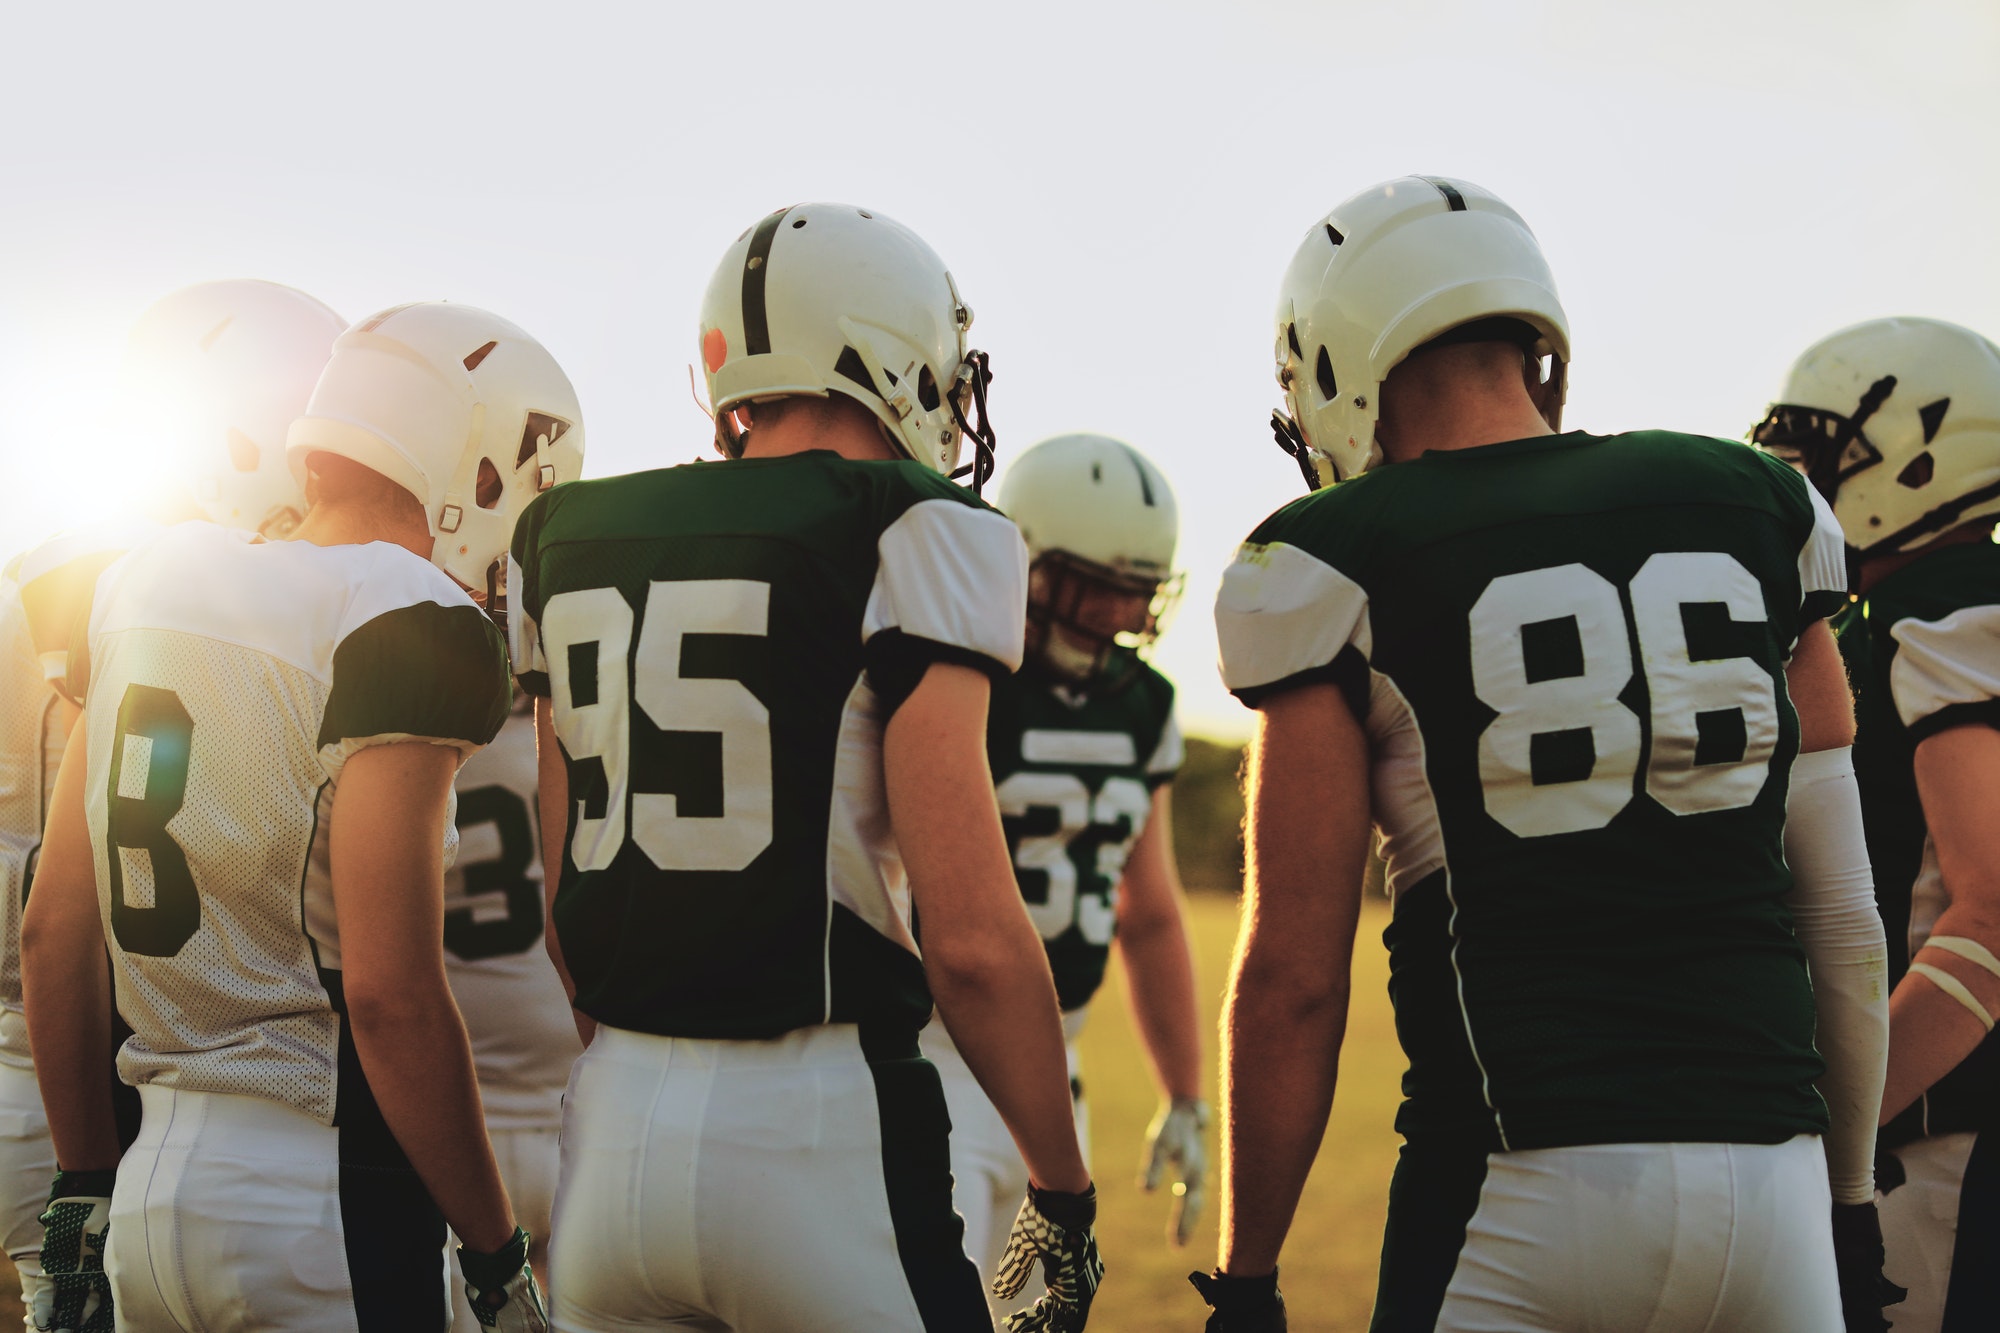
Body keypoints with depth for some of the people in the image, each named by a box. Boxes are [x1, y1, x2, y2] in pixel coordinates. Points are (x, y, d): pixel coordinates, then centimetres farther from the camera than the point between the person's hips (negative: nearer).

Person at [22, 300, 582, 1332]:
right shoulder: (408, 625, -13)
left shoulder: (145, 587, 10)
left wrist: (85, 1187, 20)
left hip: (151, 1177, 7)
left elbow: (53, 931, 12)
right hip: (325, 1204, -7)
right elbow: (388, 994, -19)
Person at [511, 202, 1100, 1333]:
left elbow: (561, 910, 14)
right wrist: (1065, 1196, -2)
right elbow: (971, 936, -12)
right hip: (821, 1135, -6)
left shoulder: (569, 542, 10)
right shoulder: (907, 538, -8)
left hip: (613, 1126, 6)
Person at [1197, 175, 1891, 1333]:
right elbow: (1843, 919, 11)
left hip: (1526, 1189, -4)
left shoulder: (1338, 566, -3)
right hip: (1773, 1180, 4)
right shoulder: (1758, 509, 9)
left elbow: (1296, 977, -4)